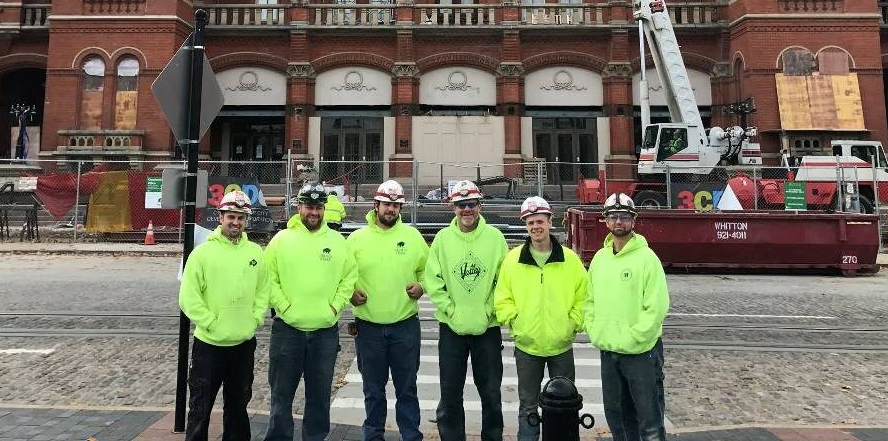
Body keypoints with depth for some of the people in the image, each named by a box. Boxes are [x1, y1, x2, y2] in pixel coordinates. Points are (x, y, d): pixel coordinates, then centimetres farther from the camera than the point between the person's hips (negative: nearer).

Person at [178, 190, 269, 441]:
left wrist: (255, 319, -1)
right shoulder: (202, 252, -9)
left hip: (244, 343, 4)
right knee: (201, 405, 7)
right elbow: (188, 297, -10)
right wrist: (211, 323, -13)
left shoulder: (255, 252, 3)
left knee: (238, 404, 19)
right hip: (209, 344, -3)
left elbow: (263, 290, 10)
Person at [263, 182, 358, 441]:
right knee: (282, 393, 10)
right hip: (287, 329, -1)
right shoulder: (281, 239, 0)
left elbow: (350, 276, 6)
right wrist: (283, 306, -9)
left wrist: (336, 305, -3)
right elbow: (269, 279, -1)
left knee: (320, 394, 13)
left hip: (326, 330, 1)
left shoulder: (337, 241, 5)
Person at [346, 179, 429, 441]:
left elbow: (426, 269, 12)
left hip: (405, 324, 0)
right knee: (373, 389, 15)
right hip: (368, 325, 0)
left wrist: (421, 286, -7)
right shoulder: (356, 238, -1)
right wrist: (350, 292, -10)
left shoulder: (412, 236, 1)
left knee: (407, 388, 10)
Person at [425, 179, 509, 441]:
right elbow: (433, 281, -3)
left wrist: (488, 311, -8)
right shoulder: (443, 238, -2)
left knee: (491, 391, 12)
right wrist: (451, 311, -9)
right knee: (450, 393, 11)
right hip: (451, 328, 1)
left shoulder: (495, 237, -3)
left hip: (488, 328, 0)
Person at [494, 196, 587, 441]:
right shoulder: (512, 259, -3)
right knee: (528, 405, 14)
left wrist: (573, 324, -6)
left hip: (562, 346, 0)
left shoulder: (570, 259, -3)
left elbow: (583, 297, 2)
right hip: (526, 346, 0)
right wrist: (514, 322, -10)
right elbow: (503, 299, 1)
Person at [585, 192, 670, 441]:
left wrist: (630, 339, -17)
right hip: (608, 352, 6)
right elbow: (591, 300, 13)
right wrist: (593, 332, 1)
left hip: (641, 352, -6)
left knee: (649, 420, 4)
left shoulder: (646, 258, -12)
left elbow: (656, 308, -16)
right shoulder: (599, 258, 7)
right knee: (616, 413, 19)